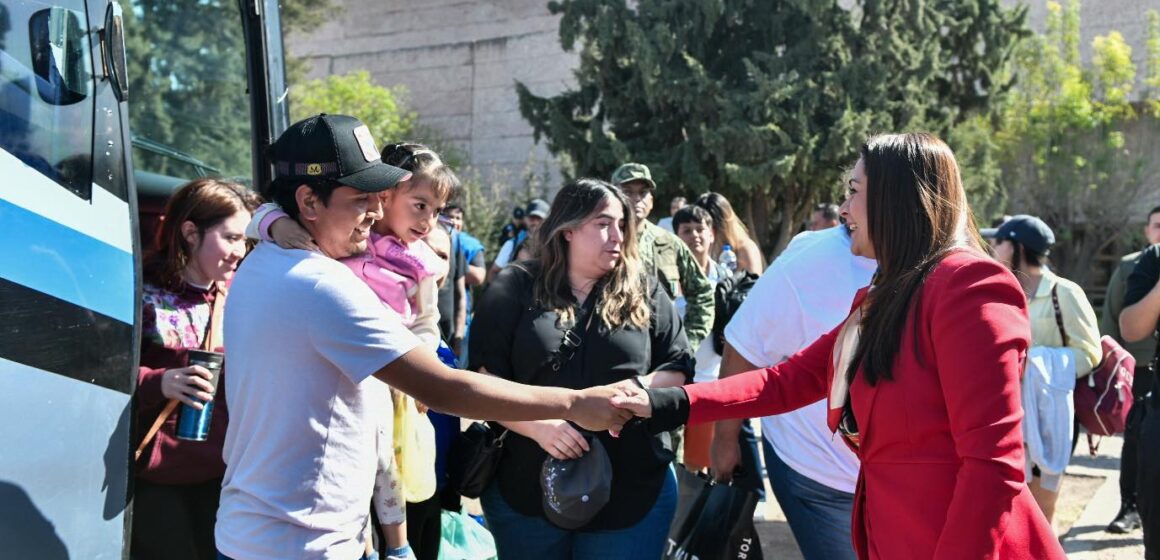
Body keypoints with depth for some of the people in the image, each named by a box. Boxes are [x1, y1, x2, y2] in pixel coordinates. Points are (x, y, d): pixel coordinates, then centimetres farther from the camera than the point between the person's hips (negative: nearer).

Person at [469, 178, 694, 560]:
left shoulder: (644, 293, 6)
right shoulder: (514, 290, 0)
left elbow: (680, 368, 7)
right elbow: (483, 380, -5)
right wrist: (536, 424, -21)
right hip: (526, 490, -1)